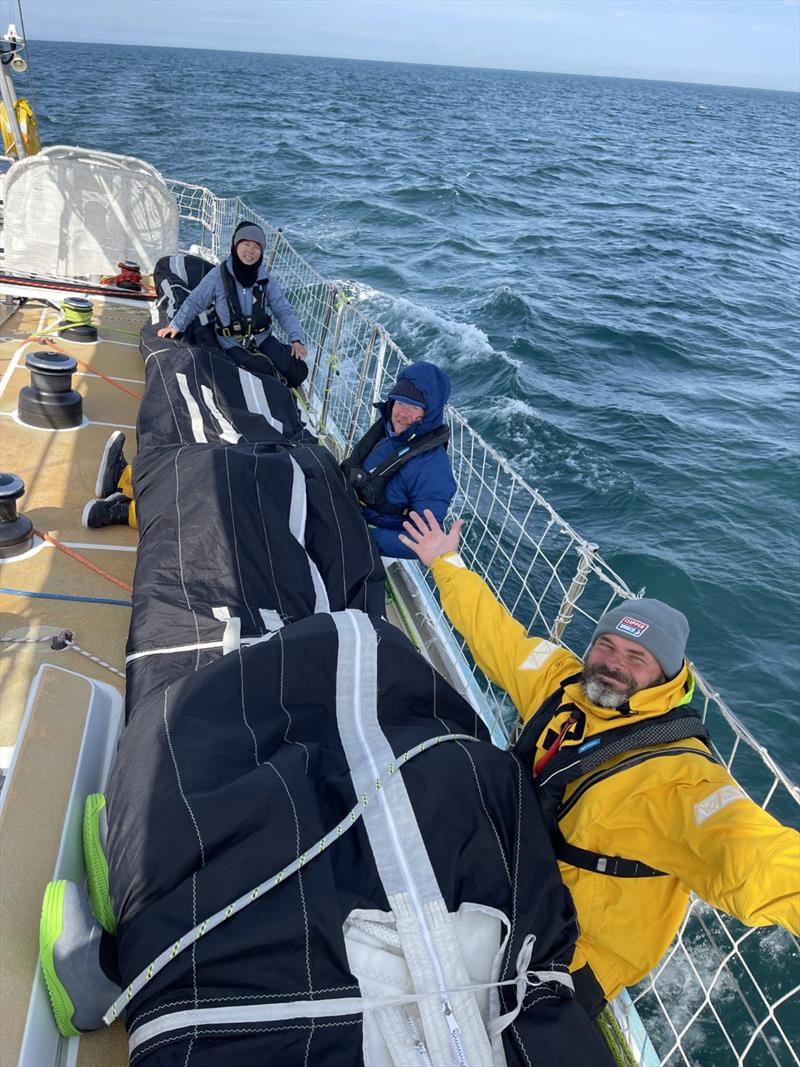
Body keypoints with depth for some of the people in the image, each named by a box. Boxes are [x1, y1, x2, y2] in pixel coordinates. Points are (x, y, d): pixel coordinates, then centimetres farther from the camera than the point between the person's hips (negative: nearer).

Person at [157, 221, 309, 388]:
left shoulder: (265, 279, -4)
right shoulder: (219, 275, -12)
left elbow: (284, 310, -1)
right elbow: (194, 301, -2)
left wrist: (296, 339, -12)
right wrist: (175, 325, 0)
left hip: (263, 338, 2)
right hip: (233, 344, -2)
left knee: (299, 372, -12)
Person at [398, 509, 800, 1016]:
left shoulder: (676, 772, -24)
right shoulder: (562, 682, -5)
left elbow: (742, 844, -40)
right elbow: (496, 633, 8)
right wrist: (446, 563, 16)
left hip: (578, 956, -6)